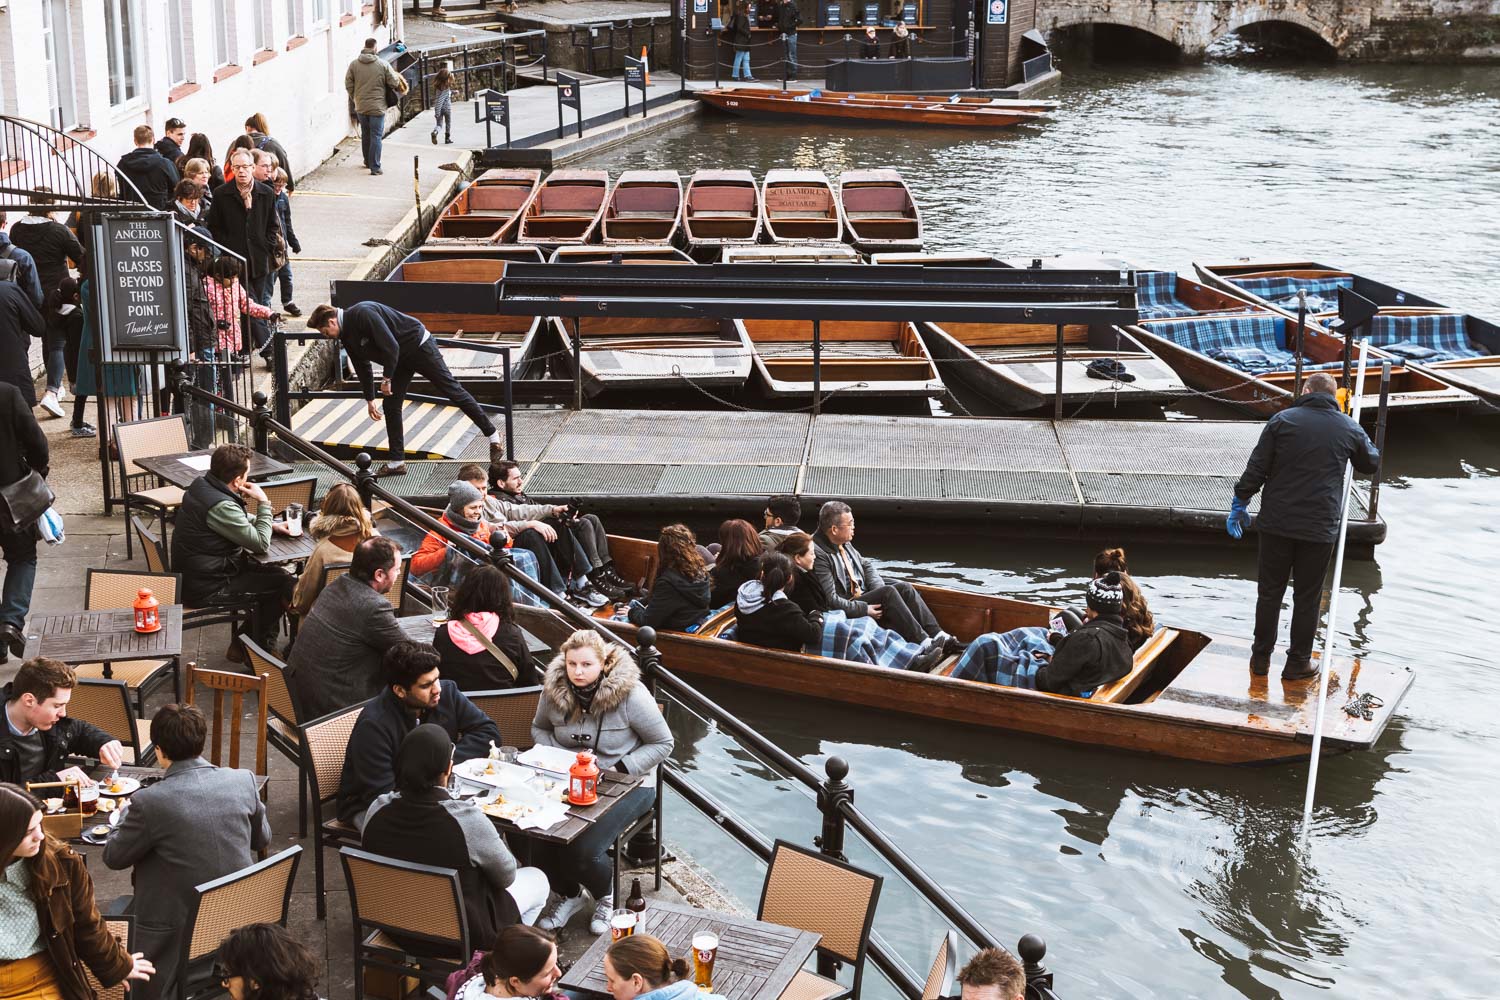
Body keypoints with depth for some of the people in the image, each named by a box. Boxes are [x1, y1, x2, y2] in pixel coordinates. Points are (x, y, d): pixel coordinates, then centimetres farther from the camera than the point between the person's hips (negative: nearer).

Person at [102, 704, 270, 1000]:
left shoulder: (149, 801, -19)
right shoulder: (243, 780, -6)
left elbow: (114, 857, -2)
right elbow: (261, 838, 10)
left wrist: (126, 813, 15)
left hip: (182, 931, -5)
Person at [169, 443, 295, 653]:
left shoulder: (201, 484, 1)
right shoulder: (221, 506, -30)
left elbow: (240, 520, 19)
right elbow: (261, 543, -21)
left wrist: (271, 526, 7)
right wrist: (263, 503, -12)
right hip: (204, 590, -10)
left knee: (272, 573, 18)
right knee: (284, 583, -3)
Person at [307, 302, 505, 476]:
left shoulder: (363, 314, -28)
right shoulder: (347, 337, 2)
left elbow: (391, 347, -30)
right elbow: (362, 368, 17)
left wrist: (386, 378, -20)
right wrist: (370, 400, 22)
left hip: (418, 345, -9)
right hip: (401, 358, 9)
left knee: (452, 389, -4)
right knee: (391, 405, 3)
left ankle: (492, 434, 4)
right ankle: (397, 462, 8)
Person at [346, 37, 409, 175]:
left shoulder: (354, 64, -2)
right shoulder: (383, 64, -10)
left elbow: (348, 84, 2)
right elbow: (394, 83, -6)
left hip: (360, 106, 4)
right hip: (377, 106, -4)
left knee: (365, 135, 20)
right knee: (376, 136, -1)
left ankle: (368, 161, 34)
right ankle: (375, 167, -4)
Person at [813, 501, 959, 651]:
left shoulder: (844, 543, 6)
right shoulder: (819, 554, -22)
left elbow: (866, 565, 18)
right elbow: (831, 600, -24)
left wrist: (880, 591, 0)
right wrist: (865, 610, -21)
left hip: (863, 595, 9)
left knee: (904, 587, -8)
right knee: (889, 592, -25)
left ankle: (937, 635, -16)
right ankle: (924, 643, -27)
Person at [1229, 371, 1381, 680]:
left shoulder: (1282, 420, -3)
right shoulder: (1349, 428, 2)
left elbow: (1256, 468, -5)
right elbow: (1371, 463, 20)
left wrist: (1240, 503, 5)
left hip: (1277, 523, 0)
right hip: (1320, 527, 0)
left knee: (1269, 592, 12)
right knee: (1307, 597, 11)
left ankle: (1261, 657, 20)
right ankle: (1298, 663, 19)